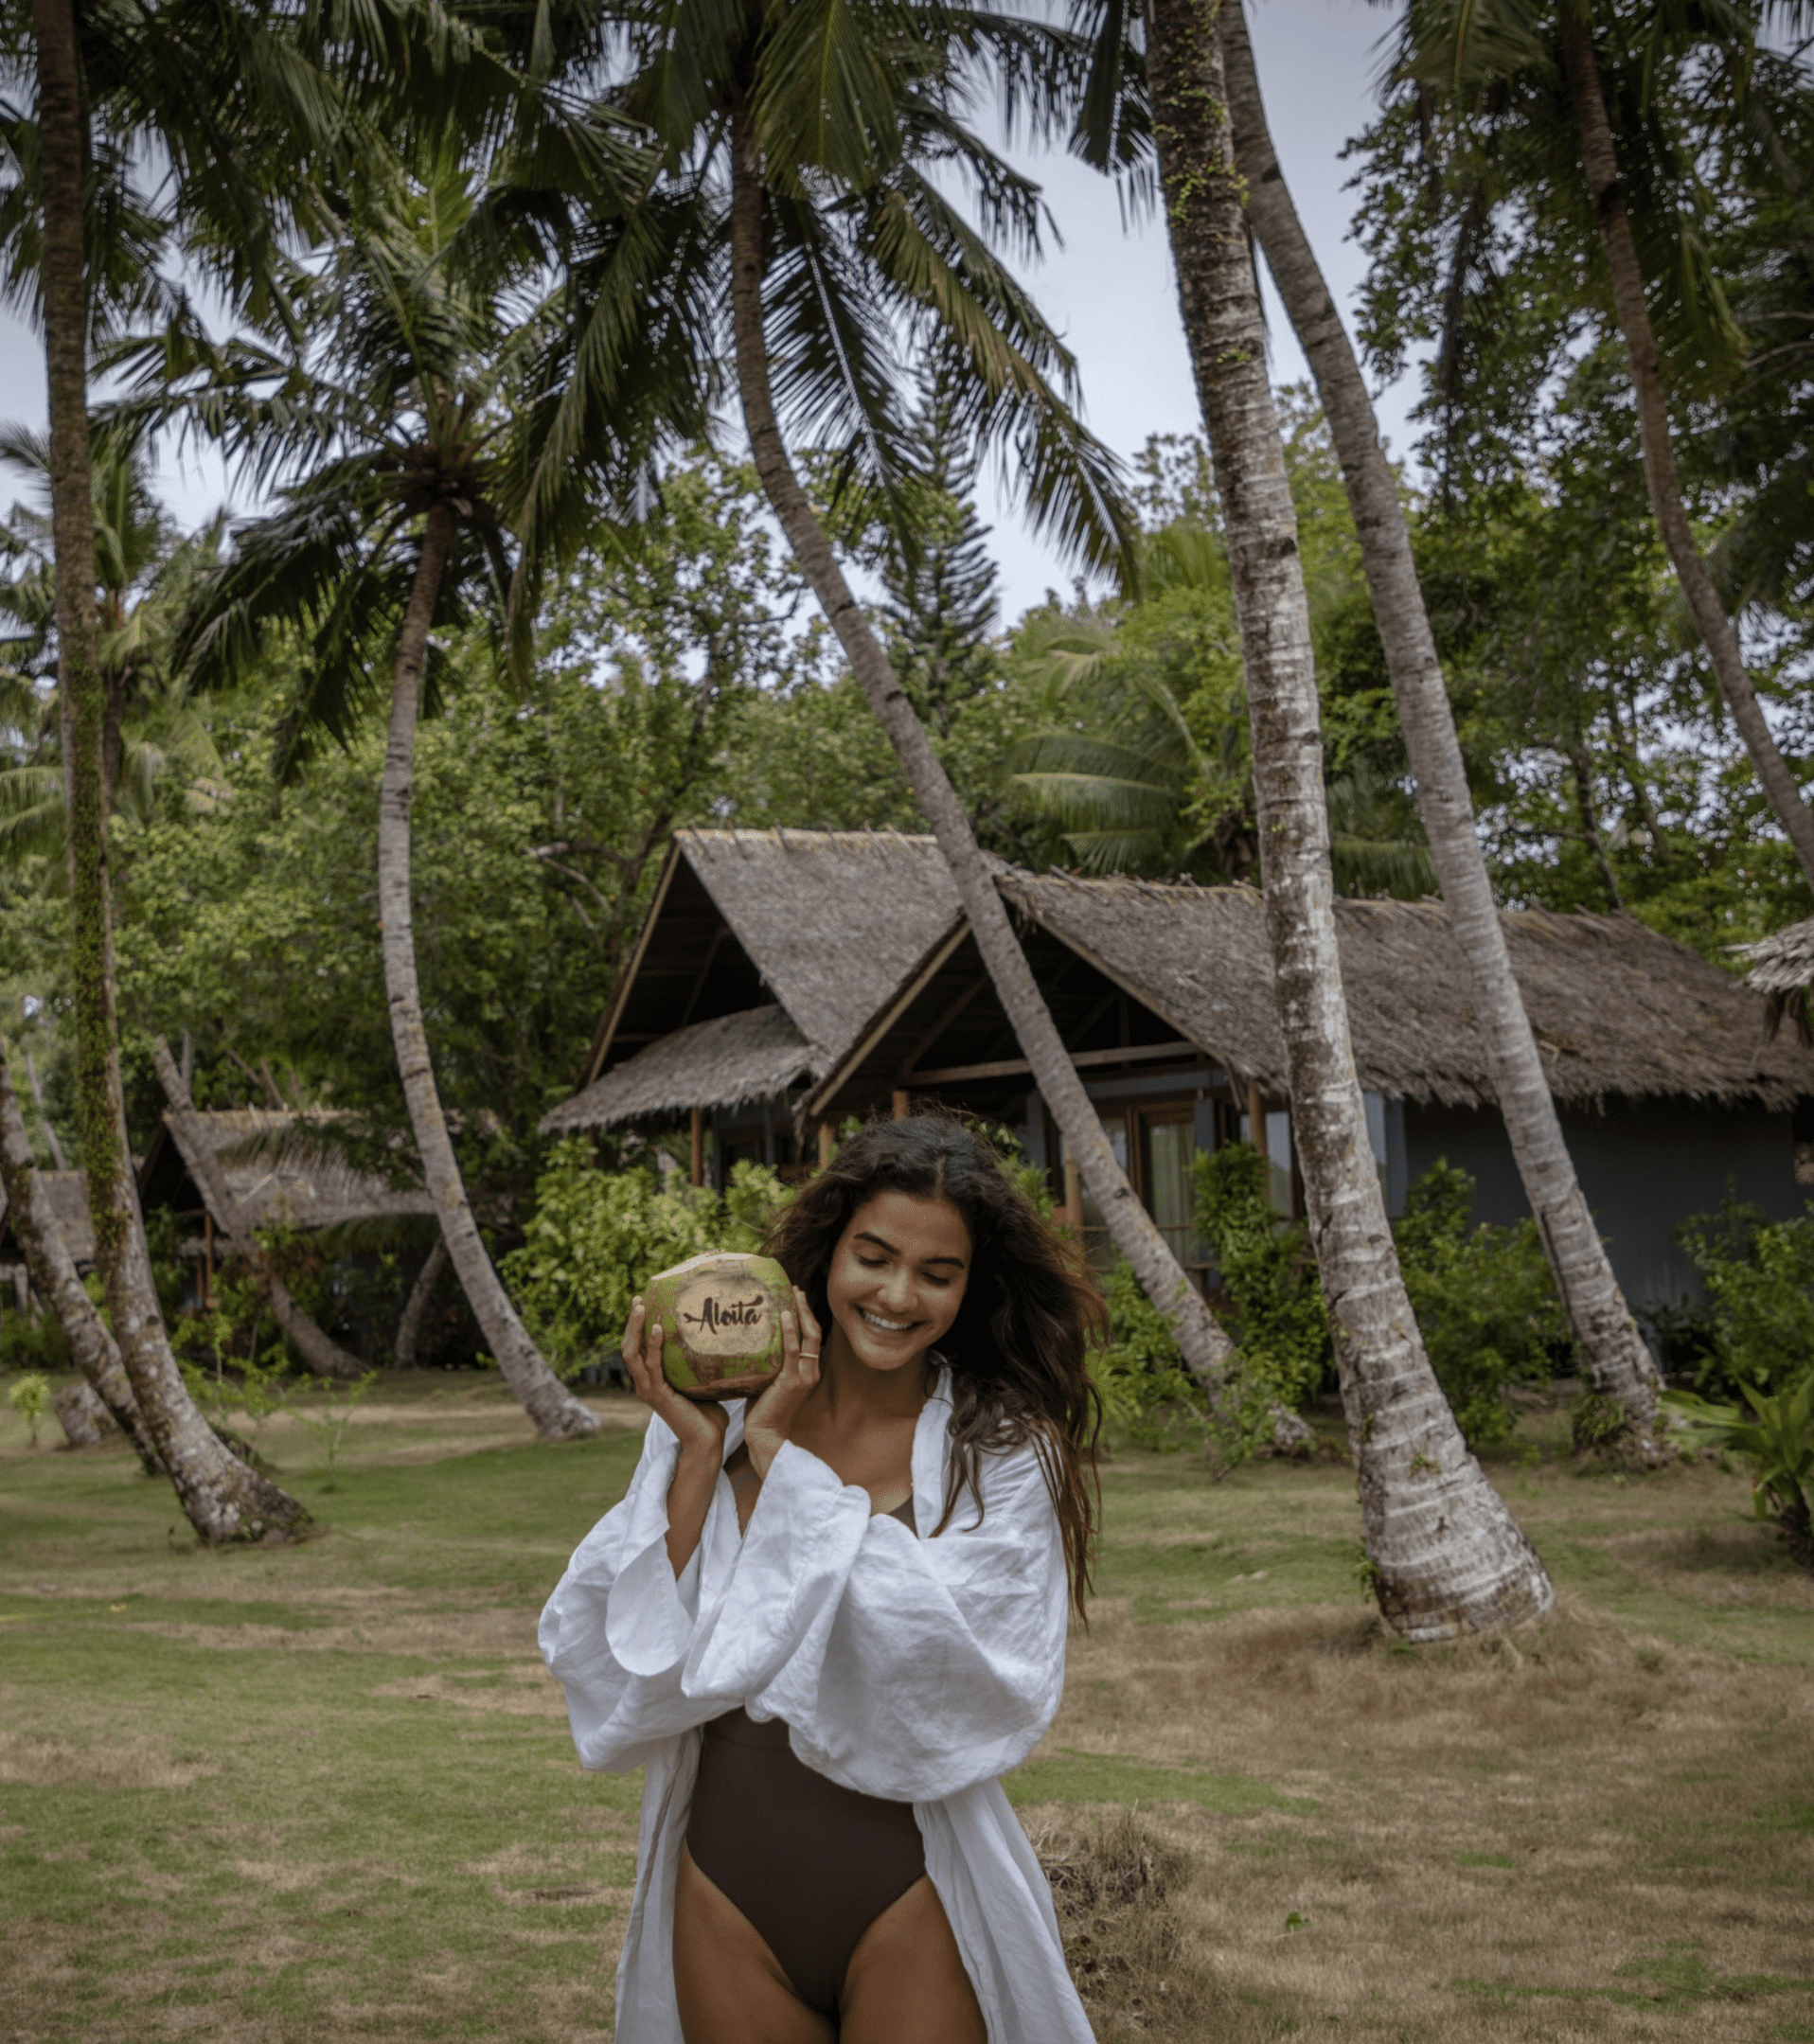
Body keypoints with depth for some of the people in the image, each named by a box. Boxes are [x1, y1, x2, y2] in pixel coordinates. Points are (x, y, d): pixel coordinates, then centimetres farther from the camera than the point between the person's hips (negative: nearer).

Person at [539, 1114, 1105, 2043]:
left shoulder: (1002, 1451, -6)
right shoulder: (710, 1418, -2)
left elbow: (939, 1652, -20)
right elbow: (625, 1664, -6)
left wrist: (780, 1454, -17)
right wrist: (699, 1454, -15)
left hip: (909, 1897, -2)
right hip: (727, 1887, 2)